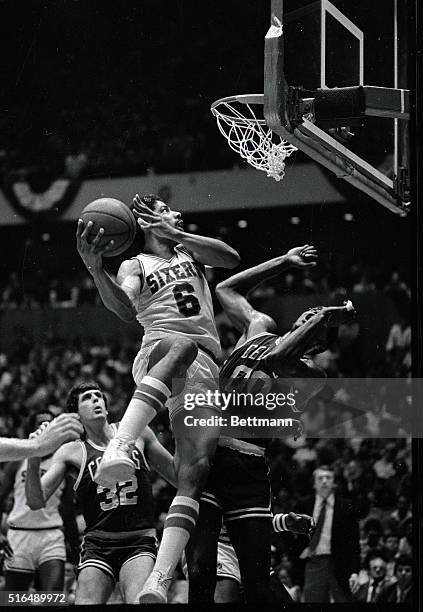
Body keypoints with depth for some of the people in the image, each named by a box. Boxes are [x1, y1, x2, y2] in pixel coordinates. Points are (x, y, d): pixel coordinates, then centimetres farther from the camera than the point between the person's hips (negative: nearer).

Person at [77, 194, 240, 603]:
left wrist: (175, 233, -1)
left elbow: (231, 259, 7)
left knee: (195, 469, -17)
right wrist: (95, 269, -22)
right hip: (157, 354, -4)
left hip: (204, 371, 4)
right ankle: (120, 446, -60)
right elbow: (125, 309, -4)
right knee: (183, 345, -42)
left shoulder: (189, 251, 28)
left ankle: (159, 582, -29)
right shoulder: (135, 265, 18)